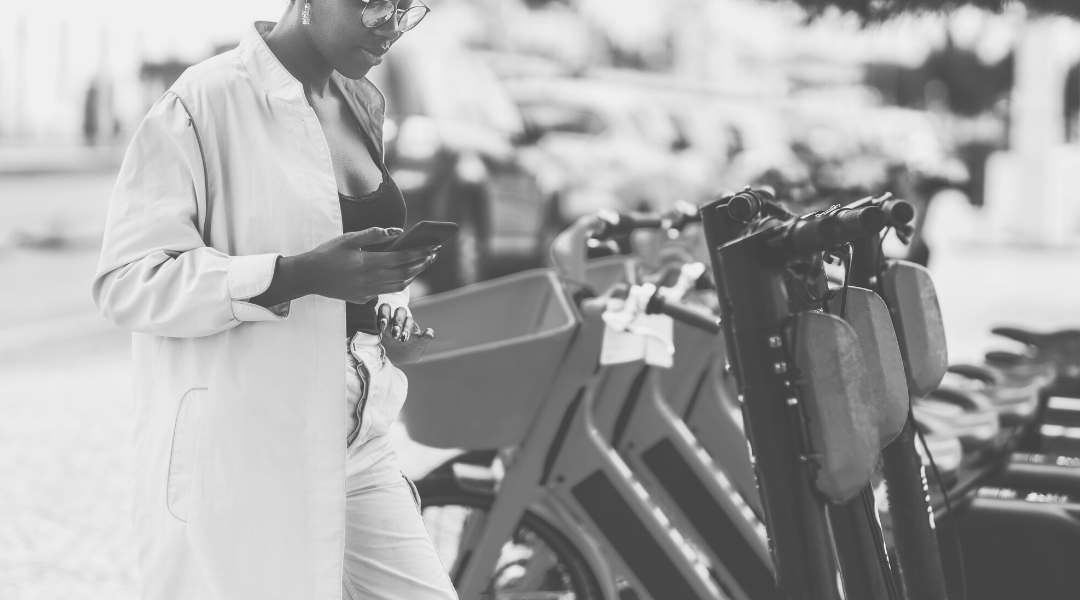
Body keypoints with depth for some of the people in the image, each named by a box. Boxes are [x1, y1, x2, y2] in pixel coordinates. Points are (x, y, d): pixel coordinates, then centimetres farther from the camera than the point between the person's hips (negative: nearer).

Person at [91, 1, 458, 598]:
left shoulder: (363, 105, 10)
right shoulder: (203, 101, -14)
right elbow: (126, 281, -18)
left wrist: (390, 312, 3)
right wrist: (301, 276, -27)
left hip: (353, 446, 7)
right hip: (237, 459, -7)